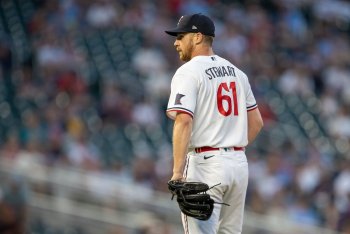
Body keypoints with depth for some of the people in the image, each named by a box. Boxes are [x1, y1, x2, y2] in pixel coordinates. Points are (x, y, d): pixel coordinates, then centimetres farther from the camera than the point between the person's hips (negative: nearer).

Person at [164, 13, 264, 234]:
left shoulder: (188, 72, -8)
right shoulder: (236, 72, 15)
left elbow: (184, 121, -20)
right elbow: (256, 122, 18)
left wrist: (177, 172, -22)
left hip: (205, 164, -7)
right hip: (239, 163, 7)